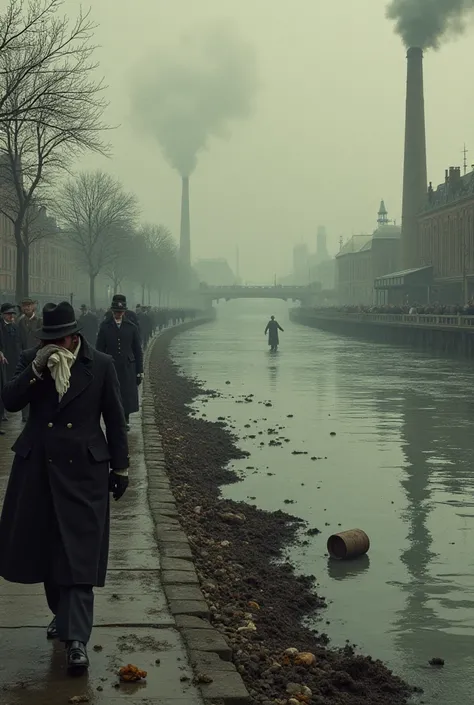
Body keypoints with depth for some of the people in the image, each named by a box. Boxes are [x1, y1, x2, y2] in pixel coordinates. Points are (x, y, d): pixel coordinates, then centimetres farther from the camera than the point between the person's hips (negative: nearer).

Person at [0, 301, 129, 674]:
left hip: (83, 470, -3)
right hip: (38, 467, 3)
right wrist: (37, 369, -21)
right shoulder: (31, 360, 2)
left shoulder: (101, 365, -4)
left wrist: (120, 467, 4)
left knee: (78, 555, -6)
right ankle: (63, 614, 35)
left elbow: (115, 419, 2)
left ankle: (77, 639, -7)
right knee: (45, 548, 14)